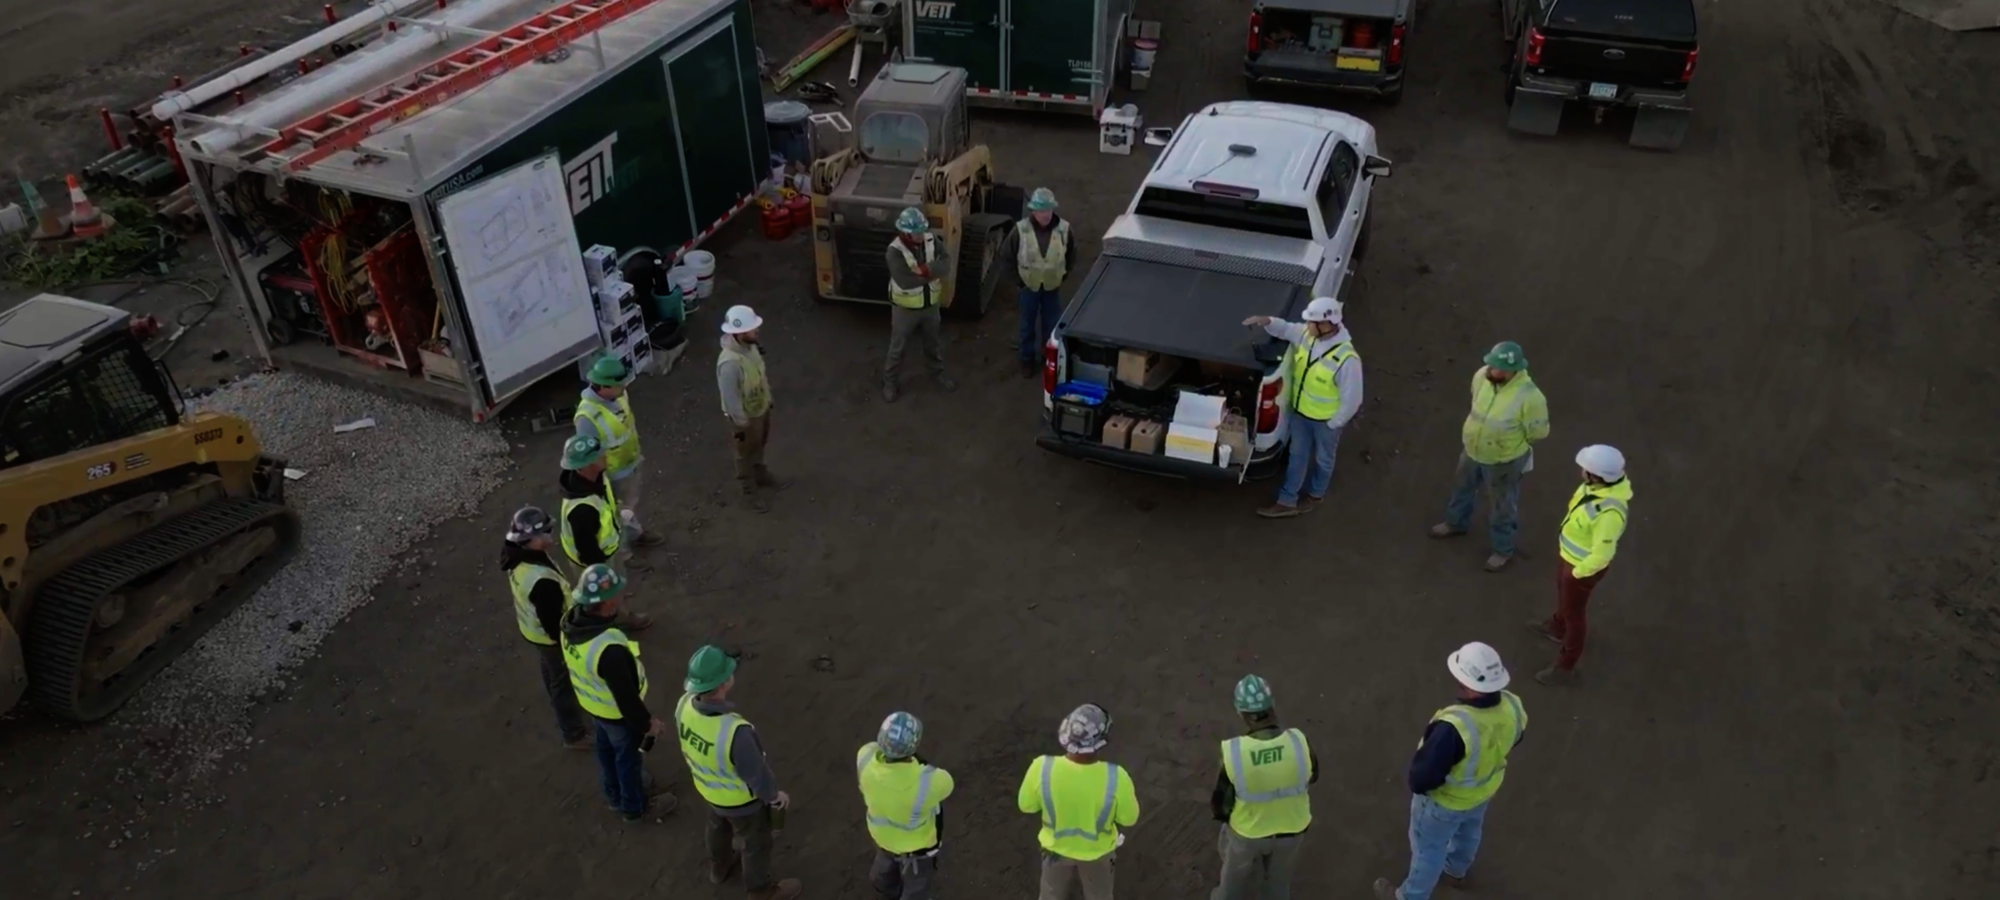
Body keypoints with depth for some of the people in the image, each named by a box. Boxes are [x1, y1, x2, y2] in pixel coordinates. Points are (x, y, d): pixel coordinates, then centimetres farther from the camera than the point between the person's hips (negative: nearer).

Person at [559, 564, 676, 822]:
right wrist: (646, 723, -14)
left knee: (606, 748, 31)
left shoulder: (571, 622, -20)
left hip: (593, 702, 7)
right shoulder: (609, 648, -45)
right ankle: (634, 806, 47)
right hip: (618, 712, -7)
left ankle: (615, 793, 58)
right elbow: (626, 695, -31)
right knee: (628, 756, 21)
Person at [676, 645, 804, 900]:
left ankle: (720, 867, 64)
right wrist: (774, 794, -9)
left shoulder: (686, 704, -27)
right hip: (741, 797, -6)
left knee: (719, 825, 36)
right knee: (757, 842, 24)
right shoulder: (734, 731, -48)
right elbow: (757, 774, -30)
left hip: (709, 784, 6)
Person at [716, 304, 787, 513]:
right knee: (746, 453, 17)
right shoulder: (730, 363, -40)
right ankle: (749, 492, 39)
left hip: (761, 407, 7)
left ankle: (760, 474, 57)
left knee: (759, 445, 31)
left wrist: (768, 398, 17)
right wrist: (741, 425, -18)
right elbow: (731, 399, -29)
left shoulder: (751, 345, -13)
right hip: (746, 416, -7)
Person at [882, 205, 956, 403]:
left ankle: (938, 372, 47)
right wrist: (932, 272, -26)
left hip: (930, 305, 5)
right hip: (905, 308, -5)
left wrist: (925, 270, -36)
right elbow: (905, 281, -36)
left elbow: (946, 262, -21)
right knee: (897, 348, 11)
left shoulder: (931, 240, -10)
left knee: (934, 342, 24)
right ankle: (889, 381, 30)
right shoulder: (895, 251, -27)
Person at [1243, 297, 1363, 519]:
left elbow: (1351, 399, -25)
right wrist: (1267, 321, -17)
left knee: (1323, 459, 23)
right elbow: (1286, 329, 5)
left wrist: (1333, 424, -13)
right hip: (1300, 411, 6)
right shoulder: (1306, 334, -17)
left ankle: (1315, 494, 49)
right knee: (1297, 456, 22)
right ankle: (1287, 502, 38)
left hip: (1325, 420, -6)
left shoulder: (1347, 359, -36)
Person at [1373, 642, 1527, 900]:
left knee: (1428, 847, 21)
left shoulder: (1454, 727, -46)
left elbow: (1425, 774, -34)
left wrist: (1417, 784, -11)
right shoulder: (1511, 707, -25)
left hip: (1444, 799, -6)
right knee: (1468, 829, 36)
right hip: (1485, 787, 6)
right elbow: (1514, 739, -1)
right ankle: (1456, 871, 65)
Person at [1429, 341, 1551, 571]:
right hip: (1472, 449, 6)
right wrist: (1480, 426, 9)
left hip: (1503, 460, -6)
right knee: (1462, 486, 30)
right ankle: (1456, 522, 59)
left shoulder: (1528, 396, -35)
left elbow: (1539, 431, -19)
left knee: (1503, 505, 17)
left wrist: (1510, 438, -7)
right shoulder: (1482, 376, -19)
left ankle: (1502, 550, 41)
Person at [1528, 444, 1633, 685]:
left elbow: (1602, 553, -34)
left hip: (1583, 565, -8)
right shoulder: (1602, 482, -17)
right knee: (1563, 592, 33)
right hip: (1569, 553, 8)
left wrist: (1578, 572, -16)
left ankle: (1565, 667, 36)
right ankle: (1558, 627, 63)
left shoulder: (1609, 511, -44)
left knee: (1573, 612, 13)